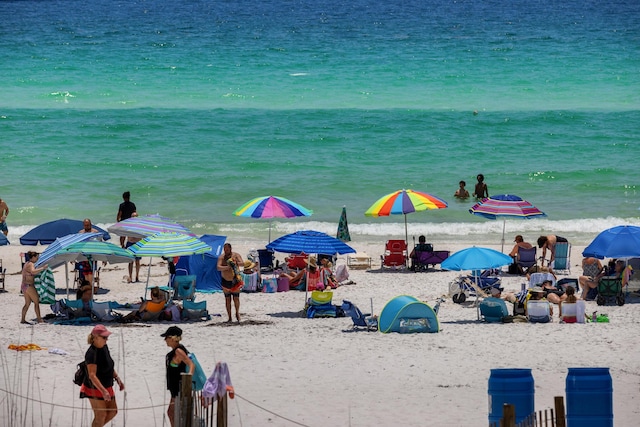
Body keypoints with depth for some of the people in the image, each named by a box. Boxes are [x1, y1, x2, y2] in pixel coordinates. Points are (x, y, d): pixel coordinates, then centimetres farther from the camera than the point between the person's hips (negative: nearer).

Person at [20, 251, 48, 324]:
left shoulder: (27, 263, 15)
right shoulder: (31, 264, -15)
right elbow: (33, 272, -35)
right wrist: (43, 268, -31)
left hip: (24, 285, 10)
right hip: (29, 286, -10)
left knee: (27, 303, 14)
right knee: (37, 302, -4)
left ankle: (22, 319, 13)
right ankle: (39, 319, -6)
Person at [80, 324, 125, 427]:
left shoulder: (104, 347, 2)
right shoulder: (92, 353, -26)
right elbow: (92, 375, -32)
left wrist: (117, 378, 8)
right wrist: (103, 391, -38)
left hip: (107, 387, 9)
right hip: (95, 388, -9)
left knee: (113, 411, 15)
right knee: (100, 415, -2)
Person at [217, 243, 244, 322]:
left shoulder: (236, 255, -6)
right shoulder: (221, 257, -6)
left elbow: (242, 263, -18)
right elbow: (218, 267, -19)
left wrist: (236, 263, -38)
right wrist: (227, 267, -35)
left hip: (235, 280, -1)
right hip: (225, 280, 1)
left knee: (236, 298, -1)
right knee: (227, 299, 4)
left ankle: (237, 313, 21)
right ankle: (229, 317, 10)